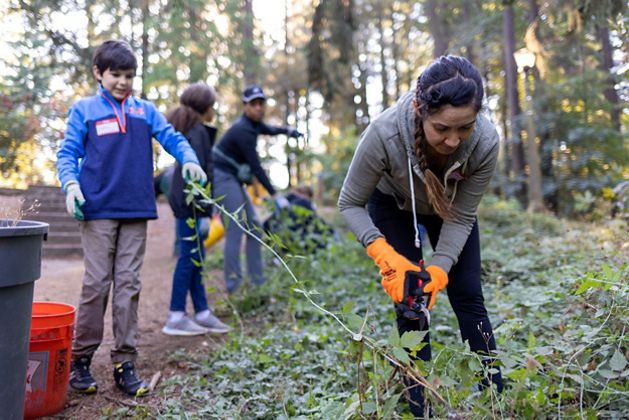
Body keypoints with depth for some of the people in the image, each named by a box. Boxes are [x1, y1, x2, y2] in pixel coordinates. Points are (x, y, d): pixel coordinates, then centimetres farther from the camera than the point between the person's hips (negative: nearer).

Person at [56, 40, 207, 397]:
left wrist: (190, 159, -15)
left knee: (128, 285, 4)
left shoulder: (145, 110, 13)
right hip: (99, 209, -2)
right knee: (97, 284, -1)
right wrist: (71, 183, -14)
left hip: (136, 210, 2)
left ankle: (125, 363, 11)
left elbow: (172, 137, 5)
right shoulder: (84, 110, 7)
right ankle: (80, 359, 14)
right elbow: (67, 153, 4)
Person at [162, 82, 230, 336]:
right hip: (191, 204, -10)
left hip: (184, 202, 10)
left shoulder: (189, 130, 16)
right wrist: (204, 212, -20)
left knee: (195, 257, 12)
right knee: (190, 256, -4)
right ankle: (176, 317, 4)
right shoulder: (198, 132, -13)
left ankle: (202, 313, 20)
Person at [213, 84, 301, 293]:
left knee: (254, 228, 8)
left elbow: (268, 130, 34)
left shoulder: (253, 123, 7)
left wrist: (286, 130, 16)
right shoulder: (243, 131, -21)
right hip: (222, 177, -10)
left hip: (233, 180, 10)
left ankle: (257, 280, 12)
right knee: (236, 230, -16)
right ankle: (233, 284, -14)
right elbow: (256, 167, -24)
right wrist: (275, 195, -23)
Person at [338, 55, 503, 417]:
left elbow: (462, 218, -22)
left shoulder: (486, 141, -35)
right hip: (393, 205, -1)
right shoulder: (384, 134, -41)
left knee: (468, 298, -2)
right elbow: (350, 204, -26)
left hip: (450, 209, 2)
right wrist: (386, 255, -40)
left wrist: (439, 269, -35)